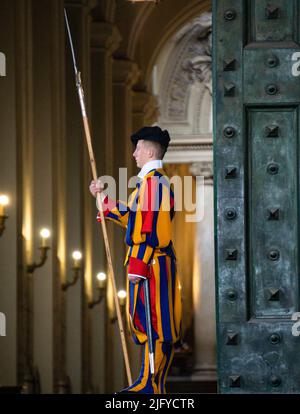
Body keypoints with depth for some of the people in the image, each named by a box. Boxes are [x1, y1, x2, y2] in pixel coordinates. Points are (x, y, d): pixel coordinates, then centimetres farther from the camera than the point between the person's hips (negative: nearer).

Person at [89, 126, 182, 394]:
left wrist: (138, 264, -22)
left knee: (156, 324, -8)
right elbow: (133, 218, 26)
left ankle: (153, 386, -7)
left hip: (151, 263, -10)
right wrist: (104, 198, 31)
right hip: (152, 264, 10)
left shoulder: (153, 181, -14)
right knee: (144, 321, 12)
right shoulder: (156, 181, 18)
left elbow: (150, 226, -20)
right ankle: (147, 382, 16)